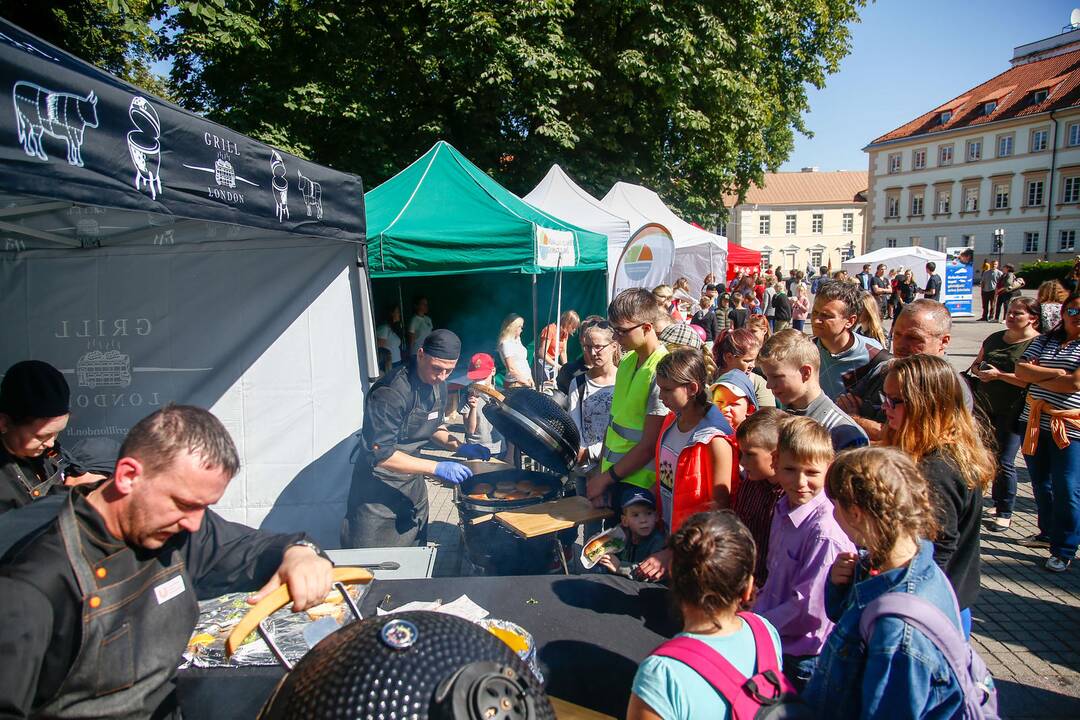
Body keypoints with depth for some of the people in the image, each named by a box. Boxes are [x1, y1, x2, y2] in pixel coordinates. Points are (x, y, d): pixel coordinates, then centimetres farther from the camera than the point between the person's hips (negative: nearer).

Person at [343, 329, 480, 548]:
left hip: (413, 479, 8)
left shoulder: (438, 386, -1)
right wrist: (436, 467, -31)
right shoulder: (390, 392, -27)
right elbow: (380, 454, -29)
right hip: (379, 488, -7)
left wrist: (459, 446, -1)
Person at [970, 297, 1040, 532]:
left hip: (1012, 412, -6)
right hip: (984, 406, 6)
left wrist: (999, 374, -21)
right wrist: (978, 370, -3)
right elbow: (976, 364, 19)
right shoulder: (995, 338, 11)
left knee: (1004, 462, -3)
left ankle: (1005, 512, 10)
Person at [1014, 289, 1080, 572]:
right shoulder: (1044, 340, 10)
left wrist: (1036, 376, -5)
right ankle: (1048, 533, 36)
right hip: (1035, 422, 5)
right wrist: (1054, 373, -14)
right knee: (1041, 484, 17)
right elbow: (1020, 370, -1)